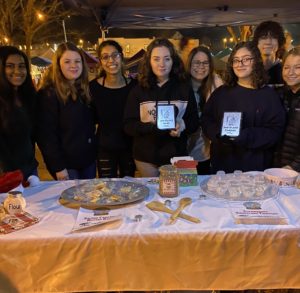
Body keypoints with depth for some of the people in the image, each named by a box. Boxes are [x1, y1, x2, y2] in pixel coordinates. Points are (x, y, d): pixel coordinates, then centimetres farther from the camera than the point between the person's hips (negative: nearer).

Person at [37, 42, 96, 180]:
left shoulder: (85, 90, 7)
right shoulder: (48, 94, -13)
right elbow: (46, 135, -16)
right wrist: (58, 167, -19)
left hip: (89, 159, 6)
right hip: (66, 163, -6)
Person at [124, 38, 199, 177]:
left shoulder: (184, 88, 2)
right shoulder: (138, 90, -1)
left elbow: (194, 121, 4)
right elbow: (128, 125, -5)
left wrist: (182, 127, -18)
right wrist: (152, 127, -22)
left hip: (176, 156, 1)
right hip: (146, 158, -1)